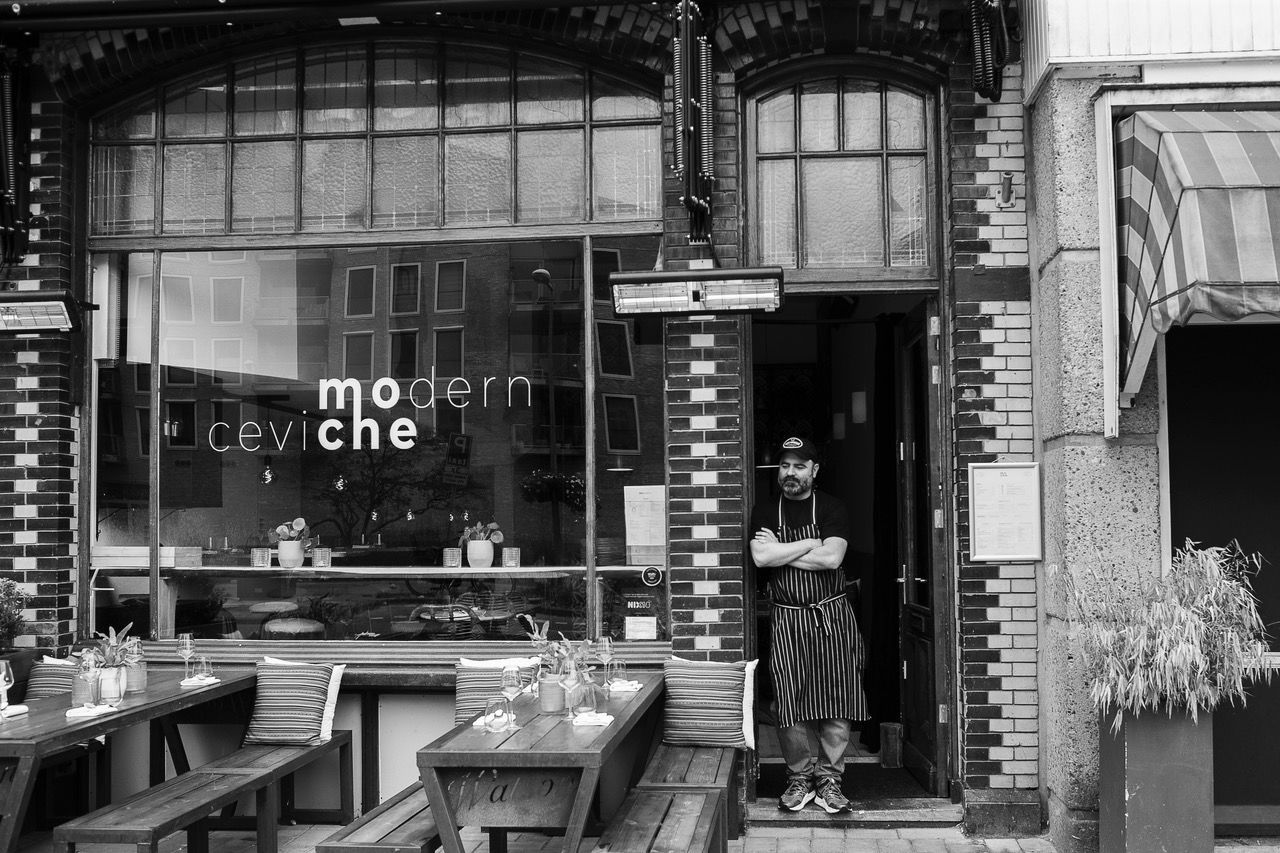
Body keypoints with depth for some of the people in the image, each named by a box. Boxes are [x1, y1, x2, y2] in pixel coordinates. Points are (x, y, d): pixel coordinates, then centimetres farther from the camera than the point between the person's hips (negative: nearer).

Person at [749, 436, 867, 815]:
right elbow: (761, 557, -10)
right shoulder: (765, 511, 7)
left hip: (832, 616, -1)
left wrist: (780, 551, -8)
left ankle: (829, 778, 9)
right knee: (791, 704, 1)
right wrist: (811, 543, -8)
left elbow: (831, 558, -13)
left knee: (836, 703, -1)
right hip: (787, 617, 1)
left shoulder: (832, 508, 3)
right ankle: (800, 777, 14)